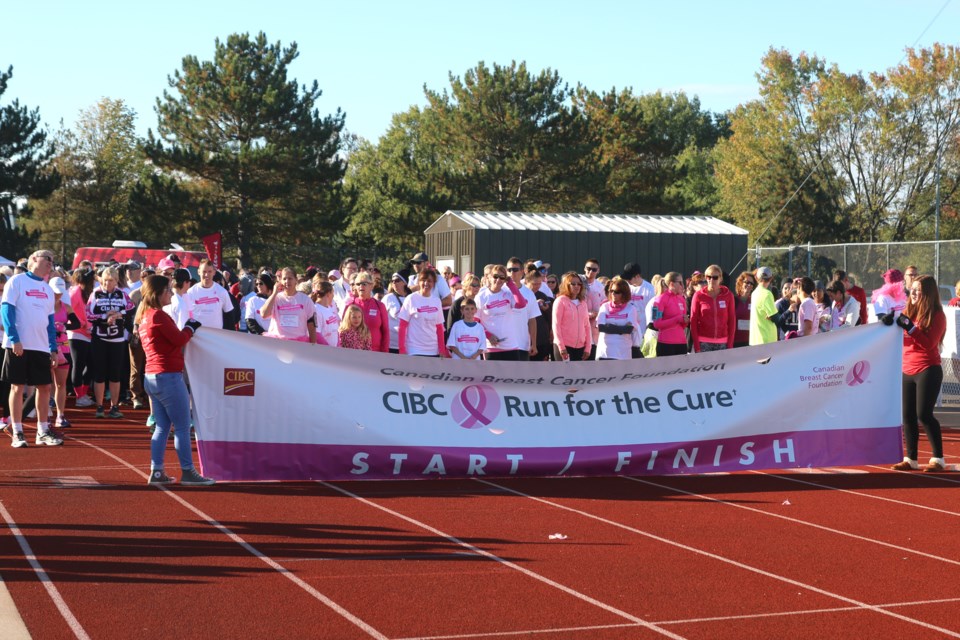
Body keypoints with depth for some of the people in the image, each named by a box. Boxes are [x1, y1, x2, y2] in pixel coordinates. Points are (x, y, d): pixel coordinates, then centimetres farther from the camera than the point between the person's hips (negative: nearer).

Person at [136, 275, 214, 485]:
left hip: (151, 377, 10)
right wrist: (190, 327, 4)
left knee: (162, 427, 13)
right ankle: (187, 472, -1)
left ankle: (156, 472, 12)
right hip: (168, 376, -10)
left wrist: (187, 330, 12)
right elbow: (179, 339, -13)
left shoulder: (143, 316, 15)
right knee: (183, 426, -4)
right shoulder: (158, 315, -14)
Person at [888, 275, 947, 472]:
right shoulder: (908, 311, 10)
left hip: (928, 371, -6)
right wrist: (890, 324, -5)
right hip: (907, 371, 6)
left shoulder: (937, 316, -6)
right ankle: (911, 459, 13)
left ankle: (938, 459, -3)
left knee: (924, 414, -10)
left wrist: (910, 328, -25)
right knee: (908, 416, 5)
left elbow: (929, 343, -17)